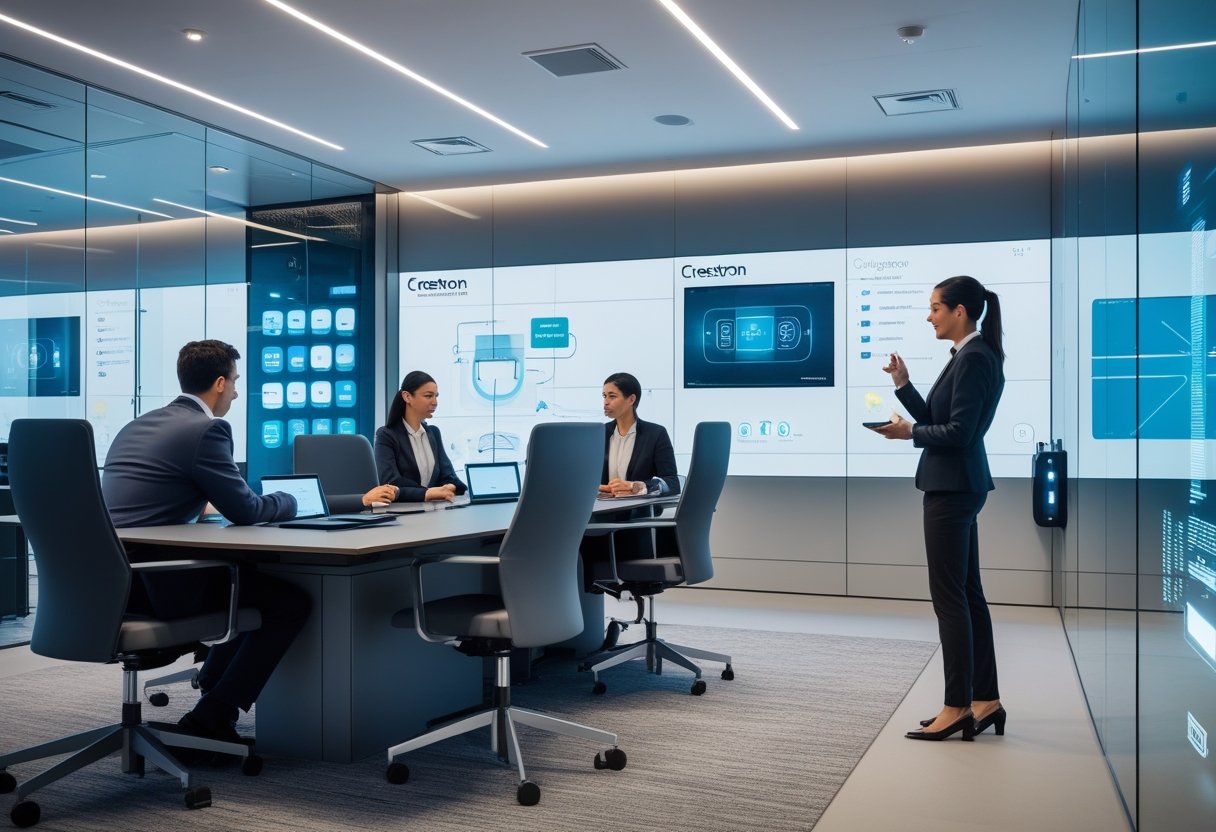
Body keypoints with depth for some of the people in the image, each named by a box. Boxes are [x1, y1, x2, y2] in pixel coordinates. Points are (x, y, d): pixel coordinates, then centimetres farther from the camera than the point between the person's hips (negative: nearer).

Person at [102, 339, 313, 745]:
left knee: (246, 575, 28)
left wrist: (200, 498, 27)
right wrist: (289, 500, 10)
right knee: (292, 601, 0)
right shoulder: (206, 430, -11)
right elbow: (246, 511, -8)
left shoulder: (137, 425, 16)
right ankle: (212, 717, 1)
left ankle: (212, 691, 30)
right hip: (153, 581, -9)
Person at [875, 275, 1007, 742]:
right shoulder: (970, 356, 15)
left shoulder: (973, 359, -16)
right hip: (957, 486, 10)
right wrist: (903, 385, 7)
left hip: (953, 488, -10)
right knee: (966, 592, 13)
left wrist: (910, 433, -8)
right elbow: (936, 420, 16)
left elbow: (958, 432, -21)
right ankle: (985, 701, 20)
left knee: (949, 596, -4)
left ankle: (958, 707, 3)